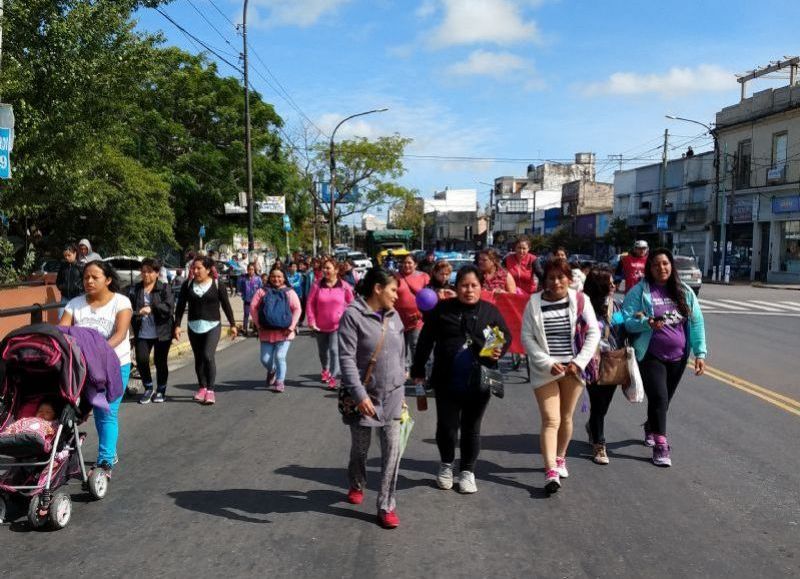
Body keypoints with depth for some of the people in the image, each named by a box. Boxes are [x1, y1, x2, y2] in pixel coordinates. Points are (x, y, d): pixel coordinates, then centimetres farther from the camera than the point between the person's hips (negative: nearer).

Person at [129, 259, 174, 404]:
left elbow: (169, 307, -13)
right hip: (142, 332, 2)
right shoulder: (135, 289, 7)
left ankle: (161, 391, 25)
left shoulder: (165, 288, -1)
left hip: (162, 332, -2)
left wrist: (151, 308, -19)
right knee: (141, 360, -7)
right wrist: (137, 313, -18)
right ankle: (148, 389, 17)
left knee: (160, 362, 6)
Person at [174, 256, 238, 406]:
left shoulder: (216, 284, -4)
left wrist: (233, 325, 2)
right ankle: (202, 388, 23)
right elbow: (180, 306, 5)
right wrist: (177, 325, 0)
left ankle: (210, 390, -9)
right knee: (198, 358, 9)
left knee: (208, 356, -16)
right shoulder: (188, 285, 3)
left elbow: (226, 305, 1)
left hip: (212, 326, -3)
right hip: (194, 327, 3)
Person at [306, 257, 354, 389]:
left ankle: (333, 377, -11)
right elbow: (310, 304, -3)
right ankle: (325, 369, 46)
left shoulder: (344, 286, -7)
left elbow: (351, 303, 3)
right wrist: (311, 321, -8)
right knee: (322, 351, 19)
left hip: (337, 325, -3)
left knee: (334, 350, -15)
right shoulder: (317, 285, -6)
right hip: (320, 326, 3)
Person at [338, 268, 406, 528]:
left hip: (392, 397, 4)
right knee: (360, 448, 14)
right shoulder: (353, 315, -15)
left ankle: (387, 505, 10)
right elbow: (347, 359, -19)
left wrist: (401, 389, 15)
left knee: (392, 451, -1)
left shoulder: (393, 316, 5)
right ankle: (357, 485, 43)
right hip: (364, 396, -4)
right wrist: (359, 395, -25)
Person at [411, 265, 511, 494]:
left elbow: (506, 335, 11)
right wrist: (418, 369, 6)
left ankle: (468, 471, 27)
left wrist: (499, 350, -11)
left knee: (471, 428, 10)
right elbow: (426, 340, 4)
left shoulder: (490, 311, 1)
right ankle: (446, 464, 31)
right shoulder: (442, 309, -2)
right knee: (447, 426, 4)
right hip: (447, 381, 0)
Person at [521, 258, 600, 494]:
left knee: (566, 418, 13)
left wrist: (579, 362, -9)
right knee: (550, 420, -8)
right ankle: (551, 471, -12)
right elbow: (527, 337, -3)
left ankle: (560, 458, 34)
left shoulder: (580, 300, -2)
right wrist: (548, 364, -12)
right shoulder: (534, 303, -3)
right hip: (545, 370, -1)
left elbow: (593, 332, 0)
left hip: (572, 369, 1)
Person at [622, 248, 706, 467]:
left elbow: (697, 322, 5)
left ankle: (651, 429, 41)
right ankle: (660, 446, -3)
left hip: (678, 356, 4)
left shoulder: (684, 292, 5)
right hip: (651, 356, -4)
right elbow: (627, 321, -9)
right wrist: (647, 323, -28)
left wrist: (700, 353, 0)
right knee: (659, 398, -11)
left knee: (663, 400, 16)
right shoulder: (639, 291, -7)